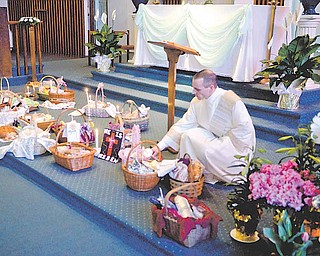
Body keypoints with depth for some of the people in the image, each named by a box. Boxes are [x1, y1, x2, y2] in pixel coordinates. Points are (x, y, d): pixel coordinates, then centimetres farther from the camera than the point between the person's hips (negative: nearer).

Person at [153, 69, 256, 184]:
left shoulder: (232, 102, -26)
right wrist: (160, 146, -11)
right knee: (188, 135, -15)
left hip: (236, 144, -6)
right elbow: (182, 125, -5)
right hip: (215, 137, 6)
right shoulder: (197, 101, -6)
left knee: (208, 151, -29)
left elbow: (245, 130, -22)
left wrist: (222, 143, -18)